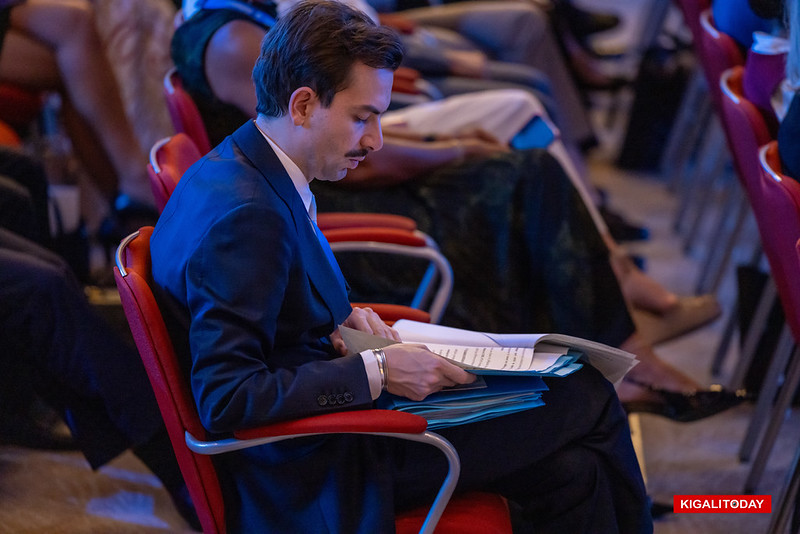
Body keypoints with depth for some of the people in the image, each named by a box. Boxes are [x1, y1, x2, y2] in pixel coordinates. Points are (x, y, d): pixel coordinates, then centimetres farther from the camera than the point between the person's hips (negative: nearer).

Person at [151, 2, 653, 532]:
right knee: (587, 401, -4)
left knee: (570, 470, 2)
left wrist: (338, 317, 3)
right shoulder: (246, 213, -25)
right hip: (320, 478, -10)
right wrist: (375, 371, -23)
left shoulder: (230, 169, 5)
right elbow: (226, 399, -28)